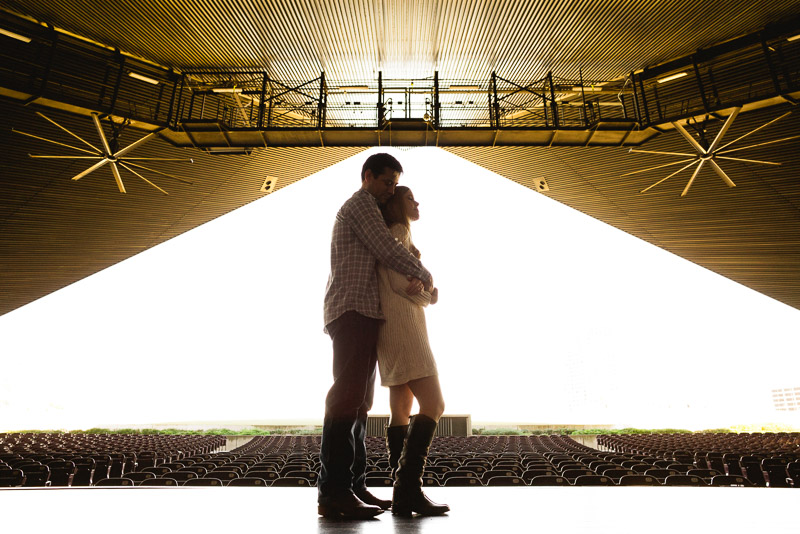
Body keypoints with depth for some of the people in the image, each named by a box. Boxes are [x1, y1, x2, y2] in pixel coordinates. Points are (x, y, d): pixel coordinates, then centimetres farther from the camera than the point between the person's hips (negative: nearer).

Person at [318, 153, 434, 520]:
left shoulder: (362, 210, 31)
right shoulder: (361, 203, 1)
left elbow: (386, 256, 25)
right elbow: (388, 251, -10)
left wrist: (413, 276, 5)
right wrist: (426, 276, 3)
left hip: (360, 314, 10)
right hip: (354, 310, -10)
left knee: (358, 401, 6)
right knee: (348, 397, -14)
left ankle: (353, 486, 10)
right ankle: (333, 492, -12)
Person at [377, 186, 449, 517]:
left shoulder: (398, 237, 26)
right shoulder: (398, 232, -3)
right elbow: (401, 284, -14)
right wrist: (429, 297, 4)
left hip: (399, 332, 10)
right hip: (402, 326, -10)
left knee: (401, 412, 3)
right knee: (433, 405, -14)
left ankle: (404, 496, 4)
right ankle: (409, 487, -16)